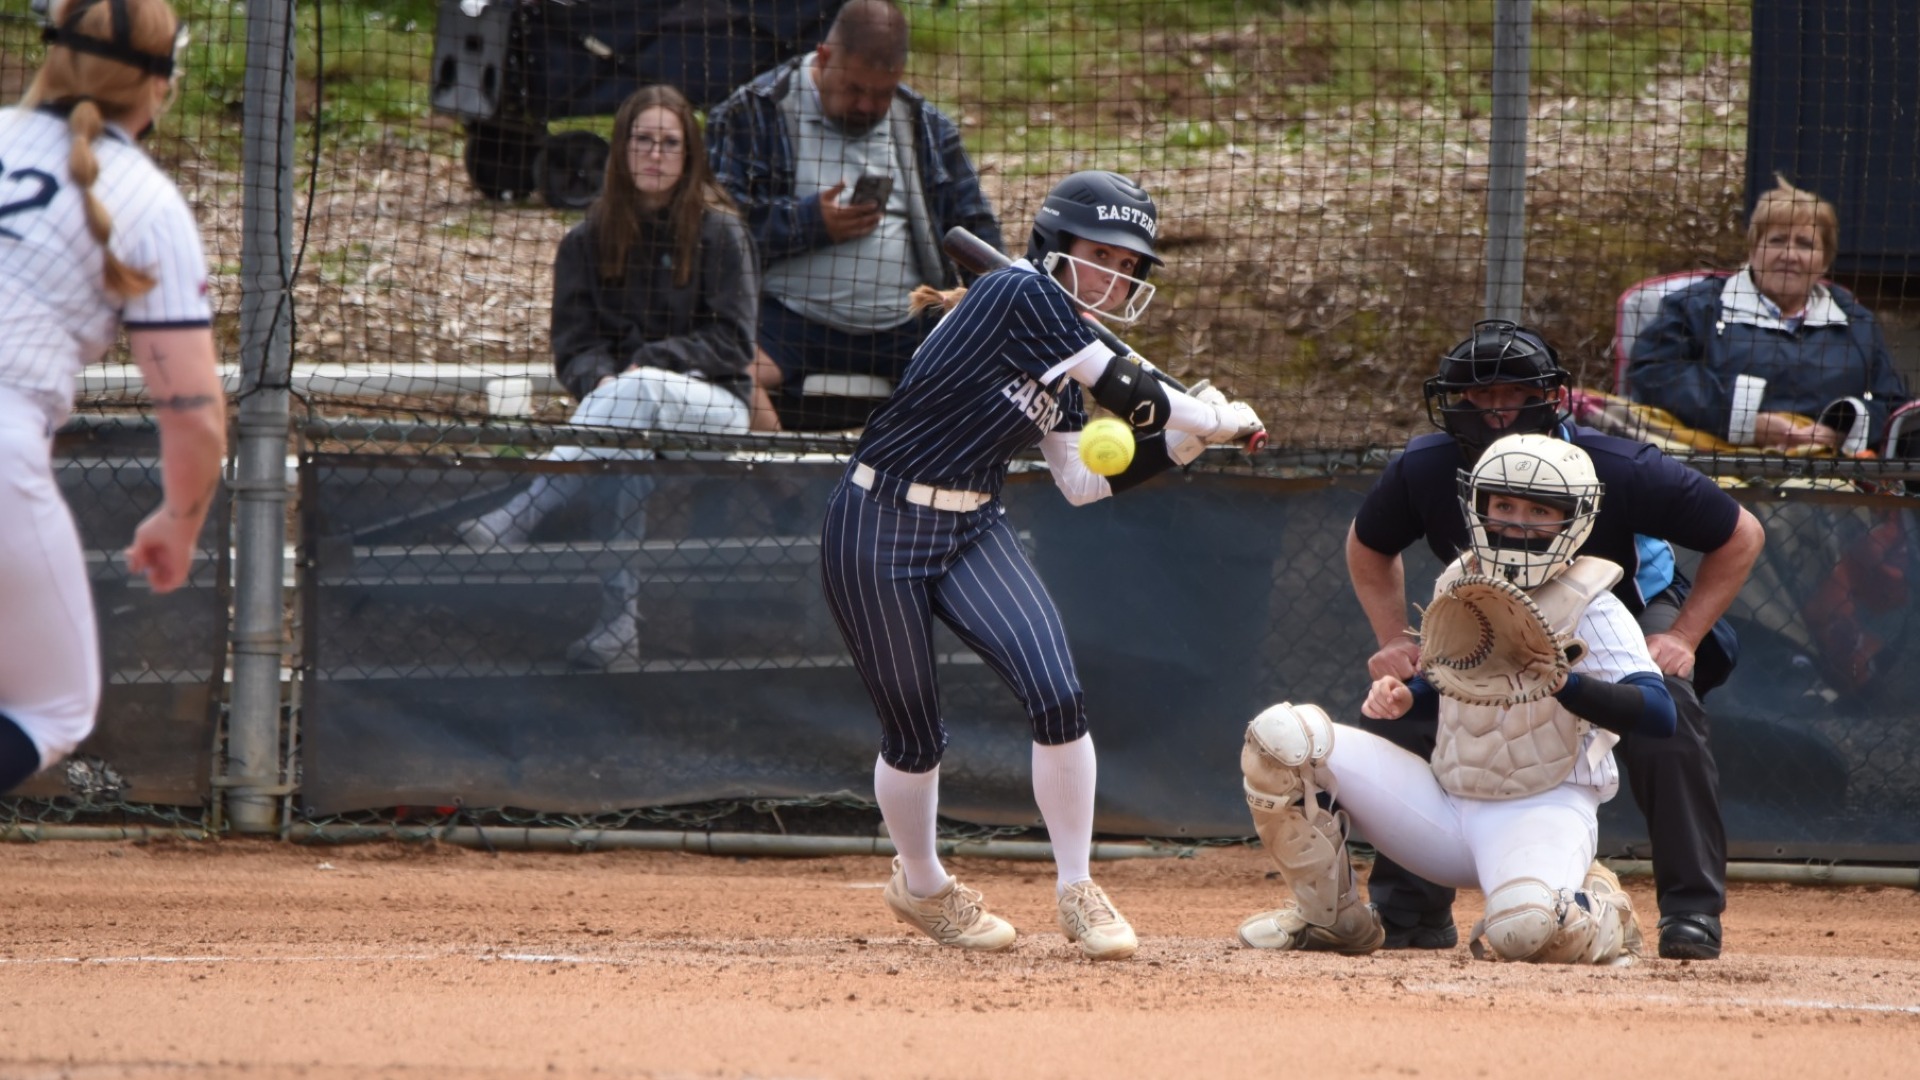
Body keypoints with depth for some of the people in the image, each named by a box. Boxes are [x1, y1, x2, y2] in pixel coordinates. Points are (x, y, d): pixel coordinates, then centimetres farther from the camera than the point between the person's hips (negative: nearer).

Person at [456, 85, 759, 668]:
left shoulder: (720, 233, 5)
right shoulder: (588, 242, 12)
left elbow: (731, 342, -2)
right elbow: (573, 342, 7)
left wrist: (652, 364, -17)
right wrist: (600, 379, -17)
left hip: (713, 403, -2)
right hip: (614, 397, 2)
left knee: (640, 394, -38)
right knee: (626, 458, -36)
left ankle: (513, 521, -54)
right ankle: (620, 620, -46)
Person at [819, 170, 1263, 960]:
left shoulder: (1062, 359, 10)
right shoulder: (1019, 295, -16)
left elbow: (1084, 482, 7)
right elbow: (1126, 391, -18)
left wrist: (1184, 442, -1)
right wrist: (1219, 419, -5)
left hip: (972, 531, 7)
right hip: (877, 531, -7)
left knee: (1056, 695, -12)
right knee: (913, 735, 4)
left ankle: (1075, 890, 0)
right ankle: (921, 885, 30)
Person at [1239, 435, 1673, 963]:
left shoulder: (1591, 608, -13)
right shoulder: (1457, 584, 6)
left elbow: (1659, 715, -25)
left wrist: (1563, 683, -40)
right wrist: (1405, 696, -1)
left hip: (1545, 810, -6)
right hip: (1444, 806, 6)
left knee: (1523, 928, -40)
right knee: (1281, 734, -8)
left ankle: (1598, 912, 1)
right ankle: (1332, 919, 8)